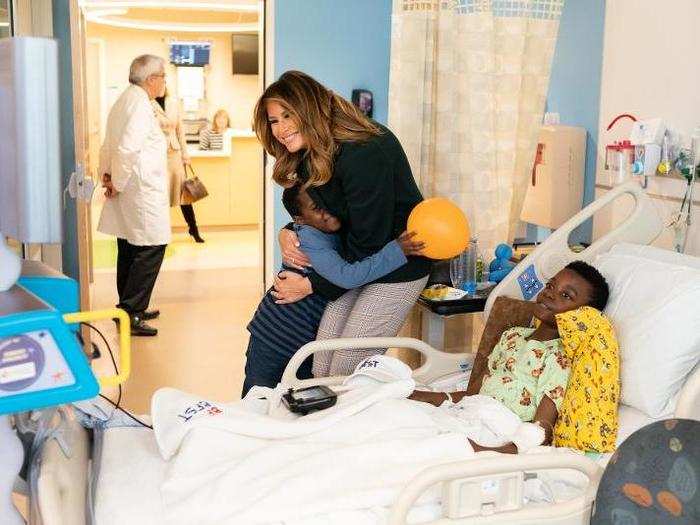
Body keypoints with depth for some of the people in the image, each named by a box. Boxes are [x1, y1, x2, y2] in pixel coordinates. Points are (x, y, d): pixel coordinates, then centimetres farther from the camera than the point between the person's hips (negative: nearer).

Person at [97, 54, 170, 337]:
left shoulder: (123, 101, 17)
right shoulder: (140, 104, -15)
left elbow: (108, 145, 20)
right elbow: (127, 149, -24)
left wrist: (107, 175, 13)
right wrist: (117, 184, -14)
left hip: (127, 191, 10)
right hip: (142, 190, -10)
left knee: (129, 249, 15)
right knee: (151, 249, -7)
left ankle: (130, 309, 25)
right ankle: (130, 313, -7)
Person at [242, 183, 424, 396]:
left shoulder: (341, 234, -3)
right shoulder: (307, 238, -27)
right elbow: (347, 277, -39)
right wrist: (397, 251, -40)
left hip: (308, 343, 7)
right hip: (272, 341, -7)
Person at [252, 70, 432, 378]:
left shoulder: (364, 154, -26)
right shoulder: (309, 156, 3)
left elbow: (369, 245, -23)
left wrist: (311, 285, -13)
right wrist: (286, 233, -6)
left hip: (397, 269, -8)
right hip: (356, 264, 9)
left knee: (346, 376, -8)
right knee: (321, 370, 5)